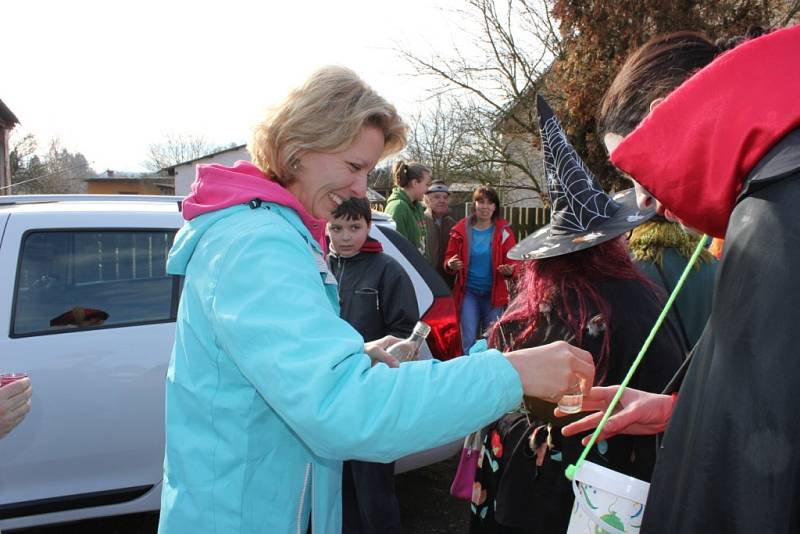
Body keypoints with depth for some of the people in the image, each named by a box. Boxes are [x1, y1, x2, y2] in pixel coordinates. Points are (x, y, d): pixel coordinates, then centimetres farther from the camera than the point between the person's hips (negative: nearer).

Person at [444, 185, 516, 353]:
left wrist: (509, 270, -23)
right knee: (468, 338, -3)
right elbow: (449, 257, 5)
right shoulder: (461, 230, -1)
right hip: (468, 291, -1)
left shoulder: (503, 231, -1)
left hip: (493, 293, 1)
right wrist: (451, 265, -18)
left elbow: (513, 262, 0)